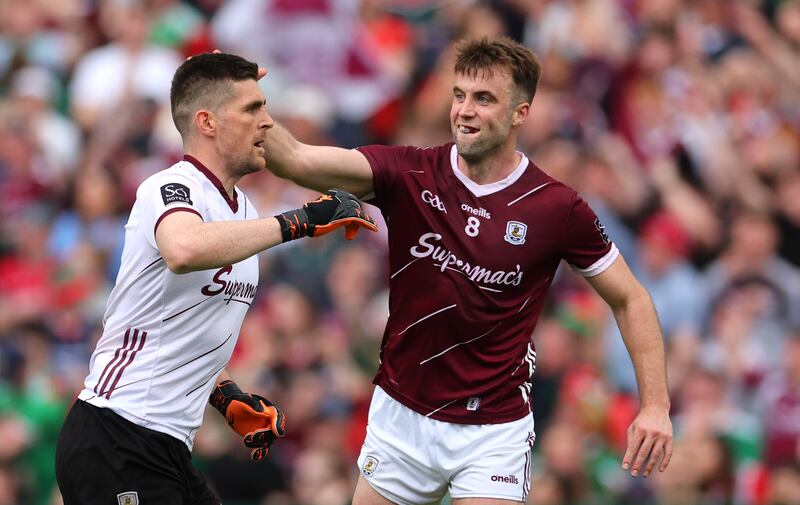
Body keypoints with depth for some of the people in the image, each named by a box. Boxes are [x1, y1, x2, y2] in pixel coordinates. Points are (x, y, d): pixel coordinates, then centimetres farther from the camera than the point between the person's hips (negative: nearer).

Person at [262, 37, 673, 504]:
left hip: (495, 429, -2)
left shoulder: (557, 208, -10)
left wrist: (656, 406, -7)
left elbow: (629, 298, 0)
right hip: (400, 417, 3)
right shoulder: (409, 175, -8)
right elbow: (298, 160, -20)